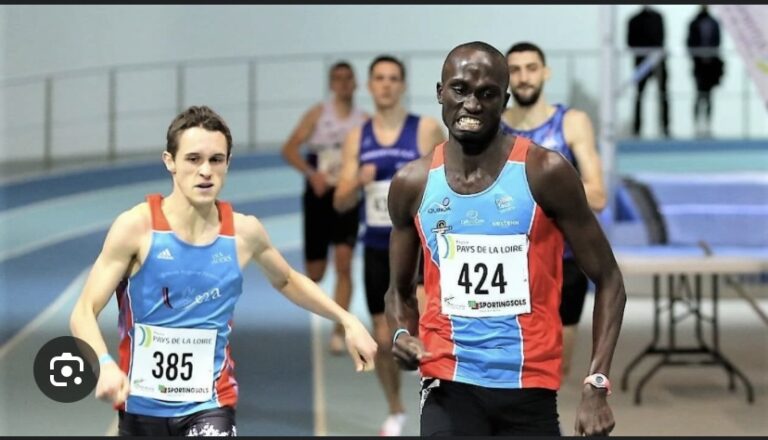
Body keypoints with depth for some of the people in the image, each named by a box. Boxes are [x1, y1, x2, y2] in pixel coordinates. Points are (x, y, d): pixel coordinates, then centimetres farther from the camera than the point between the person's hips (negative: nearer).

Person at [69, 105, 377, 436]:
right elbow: (84, 312, -15)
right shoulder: (137, 226, -14)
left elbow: (286, 281, 18)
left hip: (209, 406, 0)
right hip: (141, 408, 0)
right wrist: (104, 364, -34)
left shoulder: (244, 232, -4)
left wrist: (347, 320, 11)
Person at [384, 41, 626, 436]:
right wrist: (402, 333, -7)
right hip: (450, 386, 1)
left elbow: (607, 280, -2)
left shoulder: (545, 172, -7)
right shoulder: (412, 184, 2)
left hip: (530, 388, -1)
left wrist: (597, 384, -12)